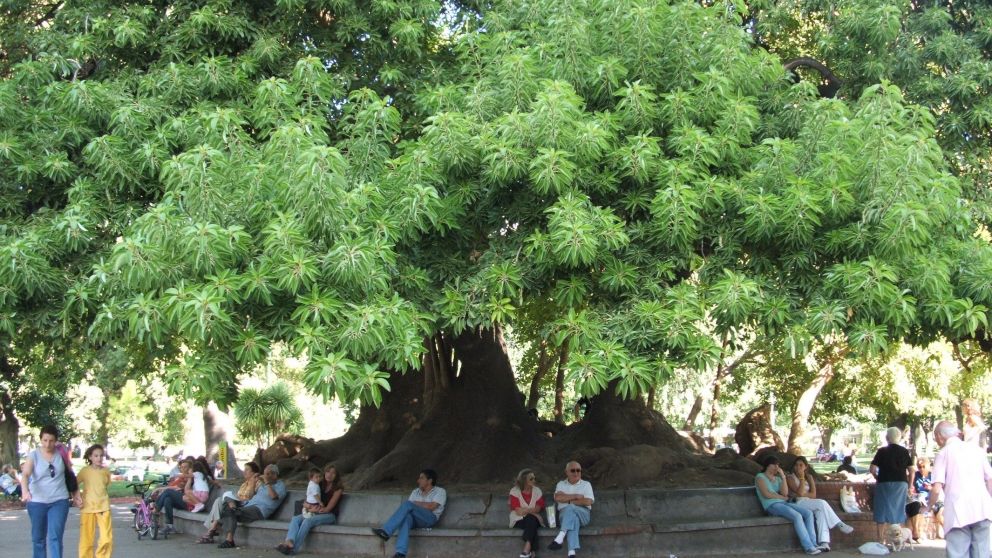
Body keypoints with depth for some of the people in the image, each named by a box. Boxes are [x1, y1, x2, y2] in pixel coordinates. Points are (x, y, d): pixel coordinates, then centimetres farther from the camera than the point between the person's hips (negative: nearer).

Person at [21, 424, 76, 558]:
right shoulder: (34, 455, -8)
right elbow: (25, 474, -23)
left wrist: (74, 491, 17)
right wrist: (25, 490, -42)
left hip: (59, 501, 0)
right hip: (37, 502, 0)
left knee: (55, 537, -9)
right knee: (38, 538, 11)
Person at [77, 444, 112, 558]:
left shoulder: (106, 471, 4)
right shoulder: (85, 471, -3)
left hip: (103, 507, 2)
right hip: (87, 507, -2)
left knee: (107, 538, -5)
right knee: (86, 539, 2)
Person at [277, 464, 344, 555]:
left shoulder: (337, 489, -4)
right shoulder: (320, 485, 13)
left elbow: (328, 508, -11)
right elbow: (306, 502, 11)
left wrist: (312, 510, -17)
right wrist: (307, 505, -13)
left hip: (329, 515, -6)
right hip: (315, 513, 6)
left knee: (307, 521, -31)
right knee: (295, 518, -19)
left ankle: (294, 548, -39)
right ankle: (289, 542, -41)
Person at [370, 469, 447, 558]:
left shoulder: (440, 491, 8)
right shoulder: (415, 492, 25)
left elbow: (431, 507, -7)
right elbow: (409, 506, 11)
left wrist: (415, 503, 2)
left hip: (430, 519, -4)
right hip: (414, 519, 4)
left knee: (408, 504, -28)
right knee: (406, 517, -36)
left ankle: (386, 532, -35)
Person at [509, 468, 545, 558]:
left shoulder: (537, 491, 6)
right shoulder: (514, 492, -4)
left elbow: (538, 509, -5)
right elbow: (518, 511, -12)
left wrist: (525, 511, -18)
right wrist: (532, 510, -12)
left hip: (534, 519, 2)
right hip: (519, 521, -2)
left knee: (531, 519, -34)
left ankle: (527, 549, -44)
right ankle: (531, 550, -41)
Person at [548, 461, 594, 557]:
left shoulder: (586, 484, 13)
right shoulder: (561, 484, 18)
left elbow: (588, 502, -4)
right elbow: (558, 498, -3)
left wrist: (569, 501, -3)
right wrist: (576, 496, -6)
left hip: (583, 514, -1)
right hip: (564, 514, 1)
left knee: (570, 508, -37)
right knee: (573, 519, -38)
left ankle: (560, 537, -51)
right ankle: (572, 552, -56)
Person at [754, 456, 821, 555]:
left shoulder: (777, 478, 23)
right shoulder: (760, 477, 4)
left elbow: (785, 493, 6)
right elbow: (766, 494, -10)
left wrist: (783, 477, 2)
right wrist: (783, 497, 1)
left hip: (784, 503, 7)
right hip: (772, 505, -7)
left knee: (808, 513, -15)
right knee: (797, 516, -31)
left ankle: (813, 543, -23)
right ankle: (808, 547, -31)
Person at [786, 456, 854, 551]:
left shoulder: (809, 477, 20)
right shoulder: (790, 478, 4)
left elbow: (813, 495, 8)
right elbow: (800, 492, -12)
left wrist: (804, 494, -7)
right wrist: (802, 478, -5)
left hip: (809, 503, 5)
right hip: (797, 504, -4)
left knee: (821, 511, -31)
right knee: (821, 503, -29)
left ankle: (824, 542, -45)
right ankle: (839, 525, -22)